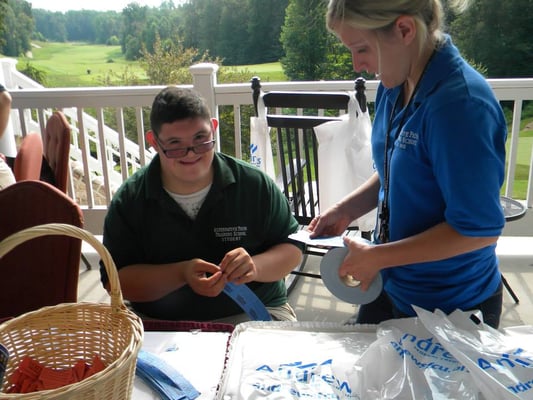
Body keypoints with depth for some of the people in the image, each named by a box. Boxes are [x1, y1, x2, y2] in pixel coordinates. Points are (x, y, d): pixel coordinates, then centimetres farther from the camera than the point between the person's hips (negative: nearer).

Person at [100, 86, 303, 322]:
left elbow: (293, 247, 3)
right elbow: (115, 281, -4)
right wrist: (182, 274, -20)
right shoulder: (129, 200, -2)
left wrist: (255, 267, -18)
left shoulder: (255, 185, -3)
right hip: (162, 325, -1)